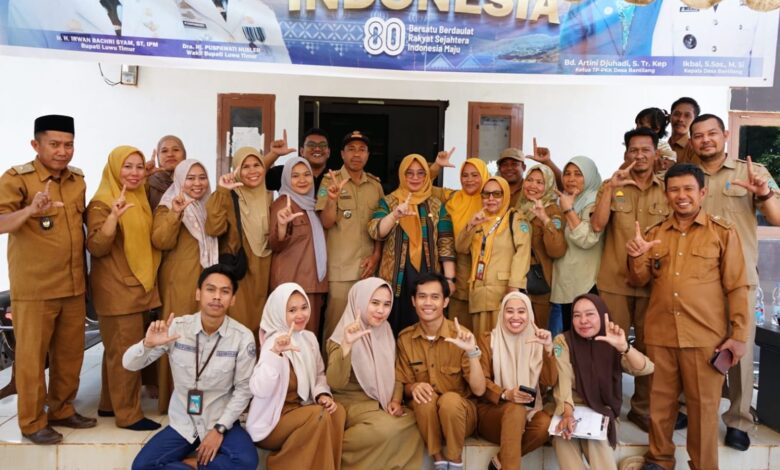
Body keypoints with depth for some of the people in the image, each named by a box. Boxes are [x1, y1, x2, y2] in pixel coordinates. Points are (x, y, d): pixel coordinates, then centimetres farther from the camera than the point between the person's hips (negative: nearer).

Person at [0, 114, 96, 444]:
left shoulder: (78, 179, 8)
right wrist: (30, 210, -40)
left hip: (73, 286, 5)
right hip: (34, 289, -5)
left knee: (70, 354, 13)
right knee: (32, 356, 7)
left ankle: (61, 410, 30)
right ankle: (32, 422, 21)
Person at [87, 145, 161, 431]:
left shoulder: (139, 199, 12)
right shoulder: (102, 203, -12)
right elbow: (96, 248, -21)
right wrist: (113, 216, -33)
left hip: (137, 286, 8)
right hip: (117, 289, -8)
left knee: (117, 349, 15)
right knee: (125, 350, -4)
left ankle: (110, 404, 26)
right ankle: (128, 414, 5)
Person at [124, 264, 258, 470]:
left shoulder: (243, 337, -14)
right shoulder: (177, 327, -10)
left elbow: (243, 389, -7)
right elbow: (129, 364, -7)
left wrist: (220, 428, -14)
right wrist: (147, 344, -28)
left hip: (222, 421, -1)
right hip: (182, 423, 2)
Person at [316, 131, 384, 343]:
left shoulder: (375, 184, 10)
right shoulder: (330, 181, -1)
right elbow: (326, 223, -9)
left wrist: (376, 255, 1)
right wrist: (332, 199, -27)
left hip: (368, 265, 3)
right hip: (339, 267, -3)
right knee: (336, 322, 0)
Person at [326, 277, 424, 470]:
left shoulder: (386, 334, 6)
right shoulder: (343, 335, -13)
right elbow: (335, 383, -26)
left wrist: (396, 400, -4)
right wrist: (347, 345, -39)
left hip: (382, 403, 5)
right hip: (351, 403, -5)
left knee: (412, 424, -21)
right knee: (388, 428, -30)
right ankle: (336, 449, -10)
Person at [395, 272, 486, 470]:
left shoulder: (461, 336, -13)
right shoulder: (405, 338, -5)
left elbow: (479, 390, -16)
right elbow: (403, 386, 3)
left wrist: (472, 352, -31)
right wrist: (414, 387, -21)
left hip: (458, 413, -1)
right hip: (424, 414, 1)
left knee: (450, 399, -33)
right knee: (425, 398, -31)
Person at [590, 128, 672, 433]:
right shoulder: (611, 187, 3)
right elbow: (597, 226, -11)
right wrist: (611, 186, -16)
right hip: (615, 280, -1)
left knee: (648, 347, 10)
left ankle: (643, 408, 26)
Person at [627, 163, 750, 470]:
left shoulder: (723, 232, 0)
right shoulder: (655, 234, 10)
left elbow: (736, 287, -2)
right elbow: (639, 281, 11)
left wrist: (739, 335, -6)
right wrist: (637, 258, -10)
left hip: (706, 336, -3)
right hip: (659, 334, 3)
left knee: (703, 405, 7)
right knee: (660, 402, 13)